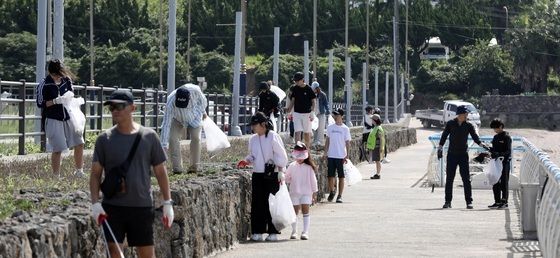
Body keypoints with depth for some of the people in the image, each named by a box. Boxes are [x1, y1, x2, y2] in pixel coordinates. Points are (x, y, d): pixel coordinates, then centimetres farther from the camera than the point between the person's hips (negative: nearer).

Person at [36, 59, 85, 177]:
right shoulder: (44, 85, -11)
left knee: (79, 143, 3)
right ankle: (56, 176, 5)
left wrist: (70, 99, -3)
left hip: (68, 118, 5)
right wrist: (56, 101, -22)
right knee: (58, 149, -6)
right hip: (53, 120, -5)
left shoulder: (66, 80, 3)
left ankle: (79, 171, 18)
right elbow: (40, 104, -10)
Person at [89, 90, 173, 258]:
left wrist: (167, 203, 4)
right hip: (112, 207, 0)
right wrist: (95, 203, -9)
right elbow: (95, 173, 3)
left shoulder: (149, 136, 2)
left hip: (142, 207, 0)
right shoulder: (104, 139, 2)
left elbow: (160, 171, 7)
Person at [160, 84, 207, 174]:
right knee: (172, 139, -16)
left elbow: (202, 100, -9)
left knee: (195, 138, -13)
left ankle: (194, 167, -1)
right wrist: (164, 144, -36)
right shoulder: (171, 102, -39)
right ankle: (177, 168, -10)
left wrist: (203, 112, 8)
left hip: (194, 118, 1)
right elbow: (166, 124, -36)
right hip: (178, 120, -1)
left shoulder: (194, 90, -36)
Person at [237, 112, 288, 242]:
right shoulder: (253, 139, 9)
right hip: (257, 175, 5)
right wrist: (246, 161, 1)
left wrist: (280, 173, -10)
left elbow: (281, 156, -5)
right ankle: (257, 232, 6)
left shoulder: (273, 137, -7)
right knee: (257, 203, 2)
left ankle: (273, 232, 4)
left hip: (271, 176, -5)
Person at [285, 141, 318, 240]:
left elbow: (313, 180, 2)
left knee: (305, 211, -6)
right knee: (295, 211, 5)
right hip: (294, 193, 2)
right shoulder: (292, 166, 2)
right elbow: (287, 177, 13)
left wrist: (314, 193, 3)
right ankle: (294, 231, 13)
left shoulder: (309, 167, -2)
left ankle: (305, 232, -7)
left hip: (306, 193, -2)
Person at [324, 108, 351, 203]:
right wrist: (325, 153, 6)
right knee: (330, 175, 5)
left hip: (341, 156, -3)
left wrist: (347, 155, -8)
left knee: (341, 176, 0)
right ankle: (332, 192, 24)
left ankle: (340, 196, 5)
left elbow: (347, 143, -2)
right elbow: (327, 141, 12)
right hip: (331, 155, 3)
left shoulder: (345, 129, -2)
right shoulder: (330, 127, 7)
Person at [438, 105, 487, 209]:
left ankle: (469, 201, 0)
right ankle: (448, 201, 10)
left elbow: (475, 136, -7)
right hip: (452, 154, 0)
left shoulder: (469, 125, 1)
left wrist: (481, 144, -24)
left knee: (466, 179, -3)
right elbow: (444, 136, 4)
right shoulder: (450, 124, 0)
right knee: (449, 178, 3)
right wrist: (440, 148, -2)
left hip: (463, 155, 0)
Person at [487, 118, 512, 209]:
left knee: (504, 183, -4)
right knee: (495, 183, 8)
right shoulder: (496, 137, 16)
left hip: (504, 162, -8)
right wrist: (491, 150, 2)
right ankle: (497, 201, 13)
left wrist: (499, 154, -25)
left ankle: (504, 202, -1)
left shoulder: (506, 137, -7)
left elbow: (508, 151, -13)